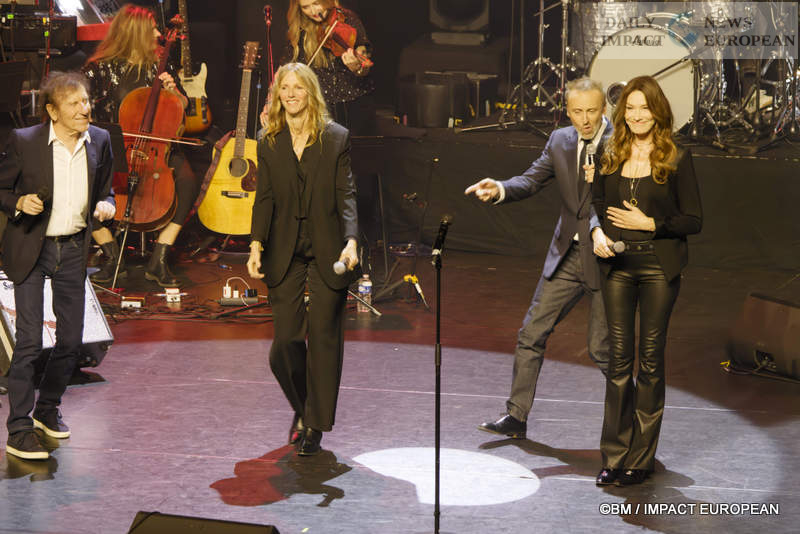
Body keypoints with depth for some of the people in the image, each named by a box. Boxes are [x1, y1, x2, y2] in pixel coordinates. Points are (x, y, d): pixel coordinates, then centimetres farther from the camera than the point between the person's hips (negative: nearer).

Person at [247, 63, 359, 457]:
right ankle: (303, 408, 26)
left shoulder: (336, 138, 1)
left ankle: (315, 425, 10)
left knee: (323, 338, -1)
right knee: (285, 341, 0)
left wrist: (350, 240, -19)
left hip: (327, 254, -2)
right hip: (285, 256, 2)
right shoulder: (269, 143, 9)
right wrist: (257, 243, -7)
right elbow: (264, 199, 6)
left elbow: (345, 195, -4)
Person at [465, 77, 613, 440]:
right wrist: (500, 189, -16)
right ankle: (516, 416, 15)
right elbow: (533, 180, 5)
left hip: (605, 255, -5)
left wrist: (600, 229, -40)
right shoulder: (560, 141, 7)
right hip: (567, 255, 5)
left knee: (603, 348, 1)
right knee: (532, 332, 5)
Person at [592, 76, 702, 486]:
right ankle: (614, 456, 9)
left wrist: (649, 223, -13)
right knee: (618, 359, 3)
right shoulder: (610, 158, 9)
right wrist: (598, 235, -3)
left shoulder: (676, 159, -2)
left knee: (650, 360, 2)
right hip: (617, 265, 3)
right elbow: (596, 205, 16)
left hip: (659, 267, -3)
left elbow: (694, 221, -3)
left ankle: (641, 458, 10)